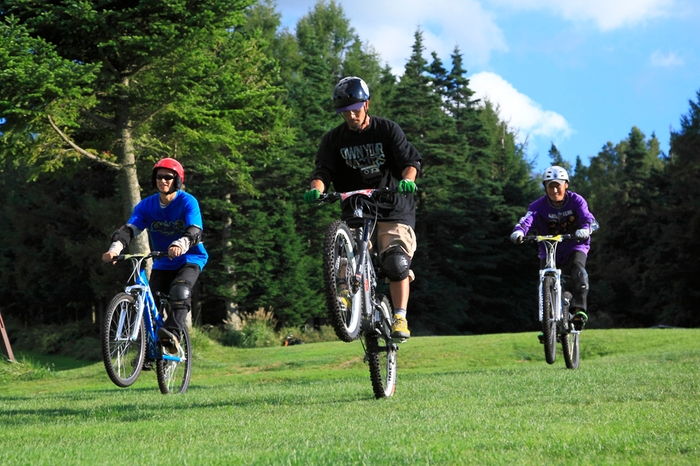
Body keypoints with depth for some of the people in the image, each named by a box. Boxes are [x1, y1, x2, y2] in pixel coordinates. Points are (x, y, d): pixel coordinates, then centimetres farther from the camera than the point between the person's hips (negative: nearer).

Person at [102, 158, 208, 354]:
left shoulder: (188, 202, -17)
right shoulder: (147, 205, -5)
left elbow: (195, 231, -32)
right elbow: (130, 228, -18)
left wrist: (180, 245, -54)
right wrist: (115, 248, -39)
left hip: (190, 259, -4)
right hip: (162, 263, 4)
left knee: (180, 291, -32)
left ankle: (173, 334, -44)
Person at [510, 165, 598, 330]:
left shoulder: (576, 200, -9)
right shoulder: (539, 205, -10)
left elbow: (587, 217, -25)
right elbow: (528, 218, -28)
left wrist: (585, 229, -49)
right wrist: (519, 231, -51)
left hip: (574, 247, -1)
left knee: (578, 272, -30)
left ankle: (579, 310, -32)